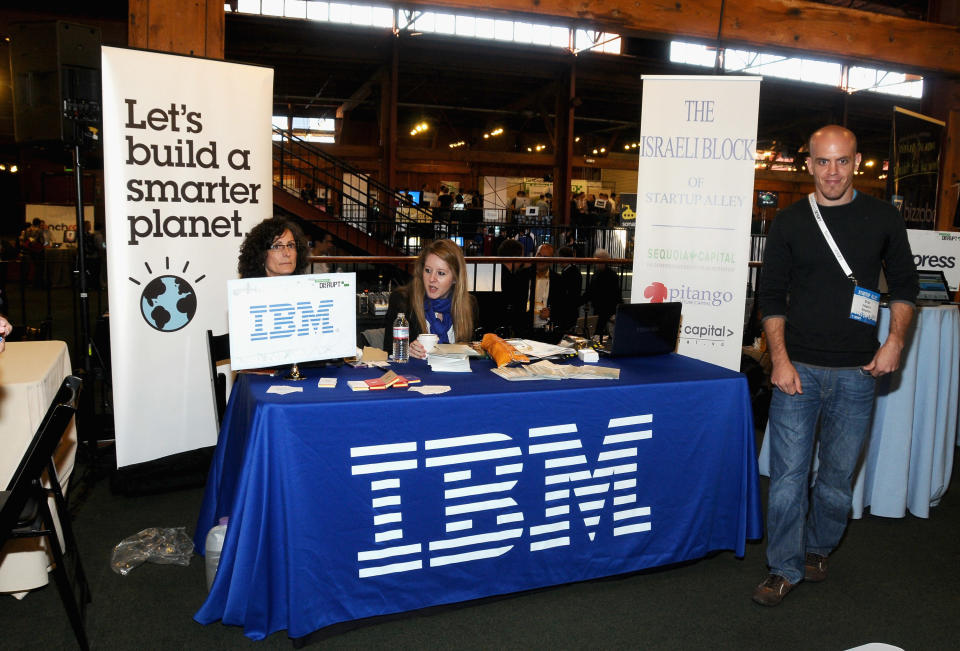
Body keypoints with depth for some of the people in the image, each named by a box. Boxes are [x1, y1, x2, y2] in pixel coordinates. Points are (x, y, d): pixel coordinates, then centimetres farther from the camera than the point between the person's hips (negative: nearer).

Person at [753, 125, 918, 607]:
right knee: (788, 475, 0)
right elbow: (771, 297, 3)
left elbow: (904, 285, 12)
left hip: (856, 373, 1)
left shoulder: (882, 219, 4)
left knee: (837, 477, 12)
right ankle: (784, 567, 16)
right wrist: (780, 359, -7)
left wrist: (895, 340, -2)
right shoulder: (789, 223, 2)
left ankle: (818, 549, 35)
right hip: (798, 368, -1)